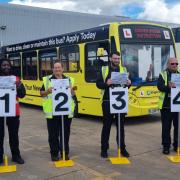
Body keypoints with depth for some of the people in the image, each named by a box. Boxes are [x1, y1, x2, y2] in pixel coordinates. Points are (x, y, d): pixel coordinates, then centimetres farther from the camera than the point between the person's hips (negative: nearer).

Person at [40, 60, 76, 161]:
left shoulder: (69, 80, 9)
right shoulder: (47, 80, 4)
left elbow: (73, 94, 10)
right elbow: (41, 93, 4)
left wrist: (71, 90, -12)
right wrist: (47, 91, -17)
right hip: (52, 111, -2)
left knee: (65, 133, 10)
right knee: (53, 134, 4)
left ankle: (65, 152, 22)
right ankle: (54, 153, 16)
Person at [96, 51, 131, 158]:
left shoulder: (123, 69, 10)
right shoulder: (104, 70, 4)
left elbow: (127, 84, 13)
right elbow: (98, 84, 1)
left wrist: (128, 83, -10)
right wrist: (106, 83, -19)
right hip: (108, 102, -2)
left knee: (121, 125, 8)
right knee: (106, 126, 5)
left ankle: (122, 148, 19)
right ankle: (104, 149, 15)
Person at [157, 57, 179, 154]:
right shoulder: (163, 74, 4)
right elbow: (160, 86, -11)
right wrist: (170, 87, -26)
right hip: (166, 105, -2)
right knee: (166, 127, 4)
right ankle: (166, 146, 14)